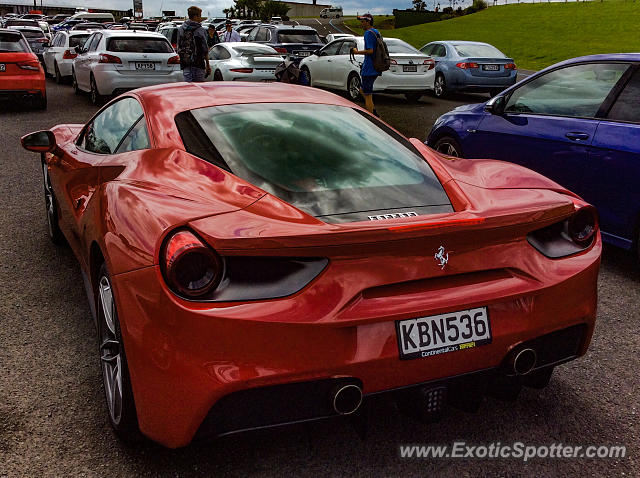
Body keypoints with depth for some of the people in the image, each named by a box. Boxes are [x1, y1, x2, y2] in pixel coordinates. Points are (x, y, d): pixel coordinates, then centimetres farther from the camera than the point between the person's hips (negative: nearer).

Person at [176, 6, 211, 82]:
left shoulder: (181, 29, 6)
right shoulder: (200, 30, -8)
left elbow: (178, 47, 9)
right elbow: (205, 50, -8)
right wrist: (207, 65, -2)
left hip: (185, 63, 4)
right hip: (198, 63, -4)